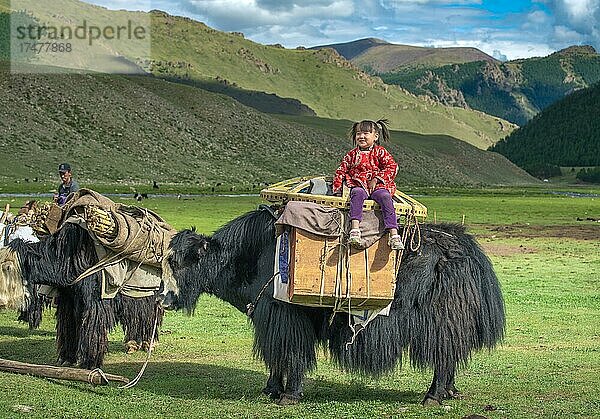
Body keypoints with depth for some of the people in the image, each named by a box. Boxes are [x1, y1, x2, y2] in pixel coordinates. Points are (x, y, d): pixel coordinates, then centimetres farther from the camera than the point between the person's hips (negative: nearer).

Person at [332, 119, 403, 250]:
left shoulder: (380, 152, 7)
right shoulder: (352, 154, 15)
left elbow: (392, 167, -2)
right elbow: (341, 171, 18)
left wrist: (376, 179, -11)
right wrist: (337, 188, 5)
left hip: (378, 186, -1)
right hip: (359, 186, 1)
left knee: (385, 198, -30)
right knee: (357, 193, -33)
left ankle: (394, 234, -35)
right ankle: (355, 229, -48)